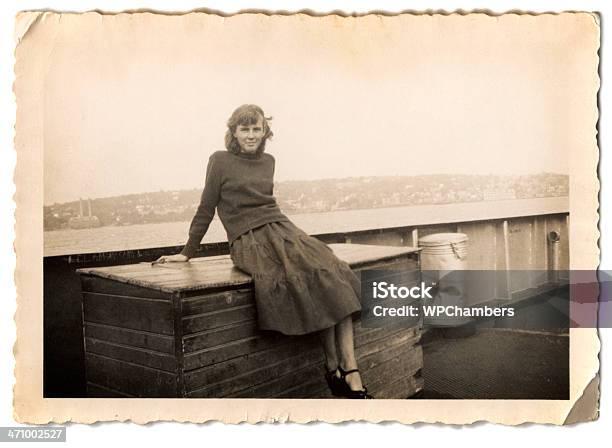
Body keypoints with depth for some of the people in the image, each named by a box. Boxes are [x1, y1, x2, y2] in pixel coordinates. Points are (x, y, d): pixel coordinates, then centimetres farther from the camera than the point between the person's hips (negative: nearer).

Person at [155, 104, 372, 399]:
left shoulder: (268, 161, 20)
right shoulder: (221, 161, 5)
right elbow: (206, 209, 8)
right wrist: (187, 253, 10)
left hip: (281, 229, 5)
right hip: (249, 242, -5)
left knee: (335, 277, -22)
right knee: (307, 281, -30)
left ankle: (351, 372, -24)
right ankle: (332, 368, -17)